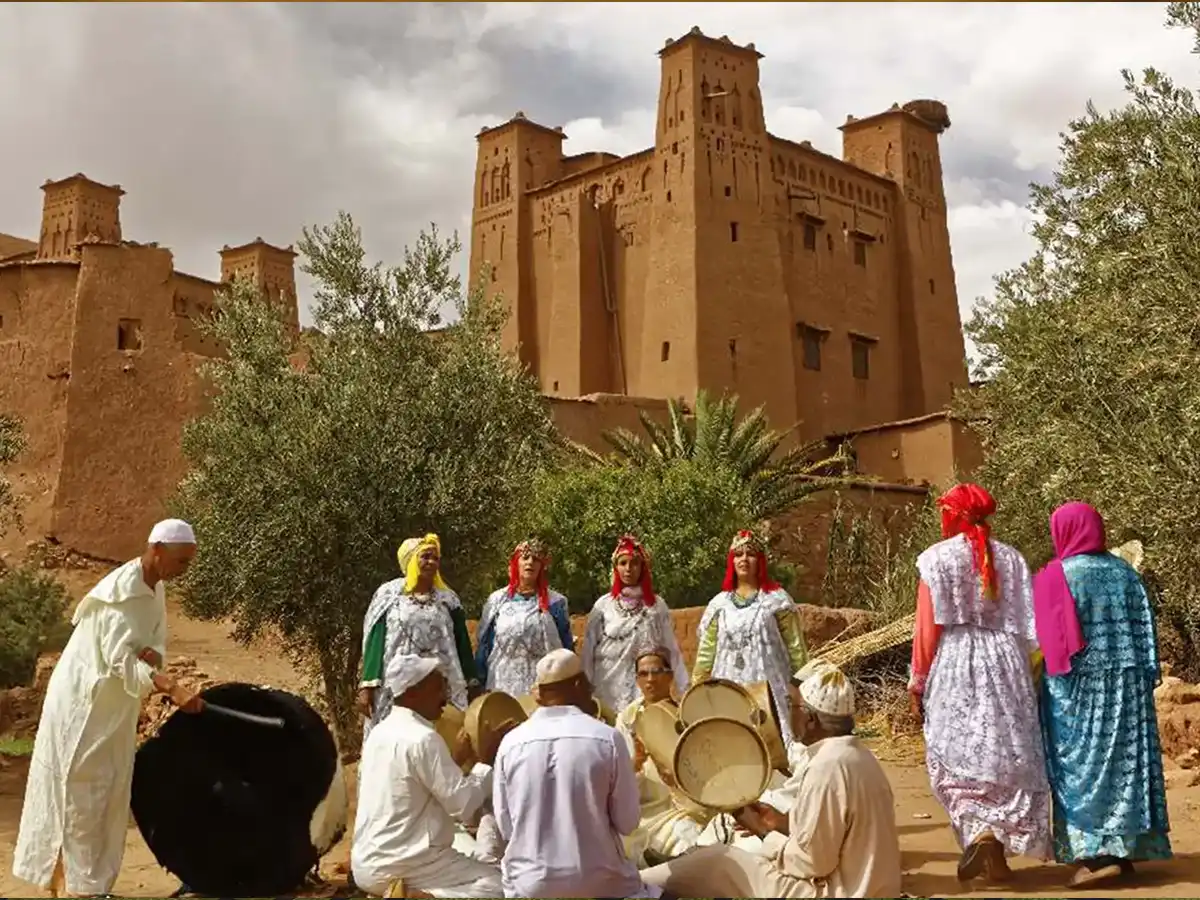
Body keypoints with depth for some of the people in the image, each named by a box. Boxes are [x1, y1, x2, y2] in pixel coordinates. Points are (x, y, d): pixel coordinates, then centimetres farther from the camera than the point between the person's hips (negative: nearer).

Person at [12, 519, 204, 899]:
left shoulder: (156, 589, 4)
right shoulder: (122, 590, -23)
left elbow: (157, 644, 6)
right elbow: (120, 658, -30)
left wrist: (151, 655, -19)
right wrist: (171, 689, -40)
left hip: (113, 706, 9)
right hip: (84, 702, -9)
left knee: (106, 792, 11)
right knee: (80, 793, -4)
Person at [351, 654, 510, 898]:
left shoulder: (380, 732, 9)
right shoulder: (423, 739, -17)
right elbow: (464, 805, -16)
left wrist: (457, 759, 14)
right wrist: (487, 759, -6)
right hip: (402, 868, -9)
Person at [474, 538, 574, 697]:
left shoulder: (555, 602, 6)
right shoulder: (497, 600, 7)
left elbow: (566, 647, 8)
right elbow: (484, 644, 10)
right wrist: (481, 684, 8)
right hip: (503, 685, 1)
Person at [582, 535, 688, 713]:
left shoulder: (657, 605, 6)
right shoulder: (603, 605, 3)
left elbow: (671, 649, 5)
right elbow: (588, 652, 4)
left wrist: (685, 689, 1)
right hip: (610, 690, 0)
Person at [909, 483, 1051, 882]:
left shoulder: (938, 557, -4)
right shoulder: (1011, 558, 7)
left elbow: (928, 627, -7)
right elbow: (1027, 627, 5)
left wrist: (918, 680, -1)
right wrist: (1018, 669, 16)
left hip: (954, 666, -3)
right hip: (1005, 664, 4)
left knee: (957, 758, 4)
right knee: (1007, 757, 10)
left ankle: (979, 833, -14)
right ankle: (997, 847, 11)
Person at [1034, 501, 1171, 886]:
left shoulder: (1055, 576, -9)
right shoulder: (1124, 571, 7)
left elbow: (1051, 639, -13)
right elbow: (1144, 629, 8)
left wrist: (1048, 680, -6)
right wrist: (1145, 679, 12)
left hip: (1080, 685, -5)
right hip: (1128, 682, 5)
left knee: (1082, 765, 0)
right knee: (1125, 759, 10)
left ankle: (1097, 852, -5)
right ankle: (1125, 849, 14)